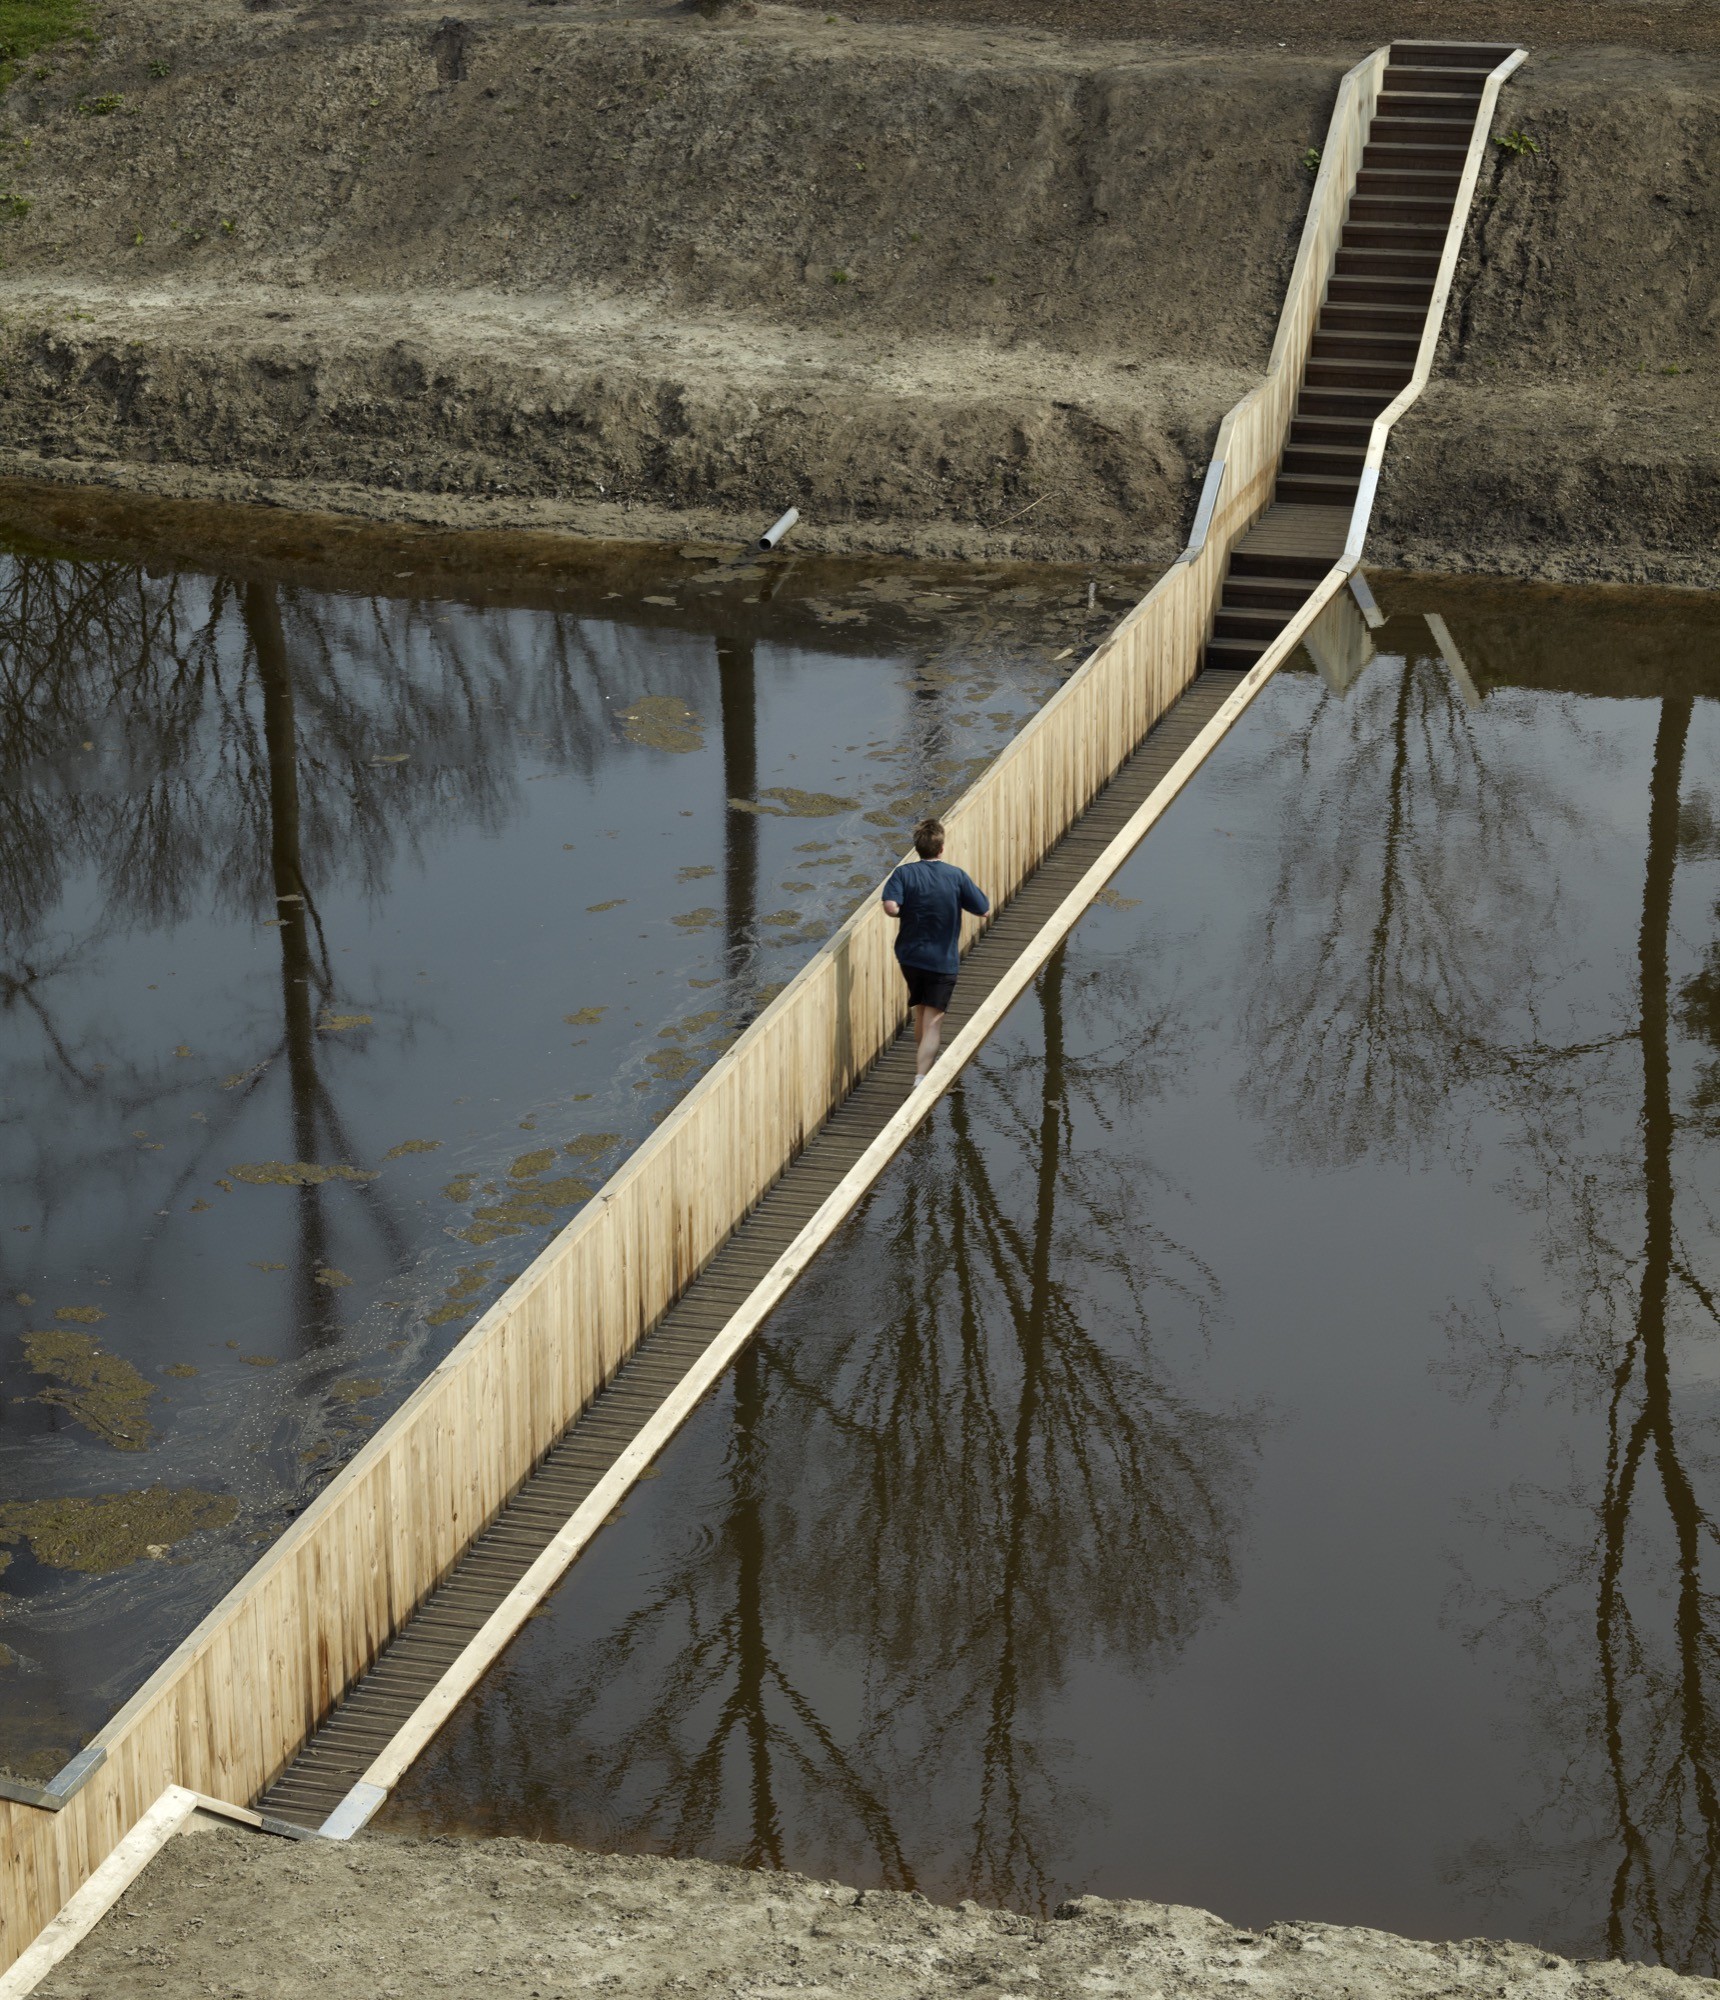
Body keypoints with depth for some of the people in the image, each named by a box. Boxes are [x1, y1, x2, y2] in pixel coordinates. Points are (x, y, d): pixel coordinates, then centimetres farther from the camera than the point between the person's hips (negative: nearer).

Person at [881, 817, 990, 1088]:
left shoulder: (904, 873, -8)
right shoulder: (957, 876, -9)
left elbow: (890, 907, -22)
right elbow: (982, 910, -3)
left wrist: (908, 911, -1)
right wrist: (973, 887, 14)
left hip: (909, 956, 3)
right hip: (943, 961, -3)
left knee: (921, 1011, 25)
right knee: (932, 1023, -5)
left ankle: (923, 1062, 41)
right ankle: (921, 1079, -20)